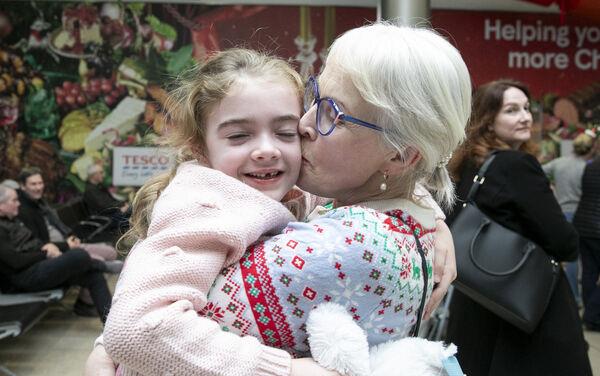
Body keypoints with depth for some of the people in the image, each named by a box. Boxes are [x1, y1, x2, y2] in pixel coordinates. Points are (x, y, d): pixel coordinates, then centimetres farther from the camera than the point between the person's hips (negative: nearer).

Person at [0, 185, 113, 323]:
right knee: (79, 255, -26)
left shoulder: (11, 220, 17)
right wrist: (46, 254, -8)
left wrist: (50, 246, -1)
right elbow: (16, 261, -19)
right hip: (25, 277, -10)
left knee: (94, 276, -4)